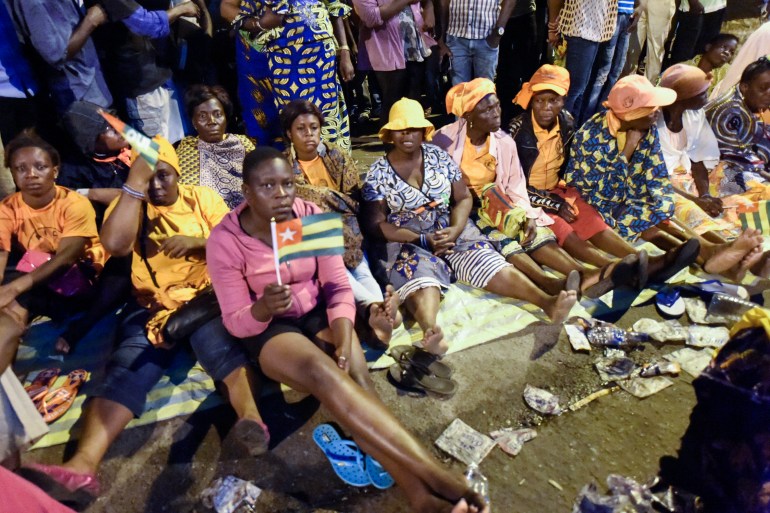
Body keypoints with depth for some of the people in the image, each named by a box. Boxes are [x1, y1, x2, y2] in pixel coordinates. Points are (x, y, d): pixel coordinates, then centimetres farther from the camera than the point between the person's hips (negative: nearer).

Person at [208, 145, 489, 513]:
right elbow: (236, 321, -11)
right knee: (323, 372, -33)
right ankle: (432, 475, -40)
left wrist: (343, 336, -24)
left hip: (318, 313, 3)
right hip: (266, 329, -3)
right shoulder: (225, 240, -14)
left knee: (355, 374, -26)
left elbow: (337, 286, -7)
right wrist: (262, 309, -34)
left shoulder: (312, 216, -9)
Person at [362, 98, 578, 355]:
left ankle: (547, 302, -36)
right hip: (408, 240, -3)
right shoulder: (378, 172, -2)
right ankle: (431, 332, -62)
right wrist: (422, 239, -17)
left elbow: (464, 198, 6)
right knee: (419, 276, -35)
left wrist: (454, 231, -15)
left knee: (487, 261, -21)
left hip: (450, 229, 4)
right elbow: (376, 223, -6)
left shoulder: (439, 156, 7)